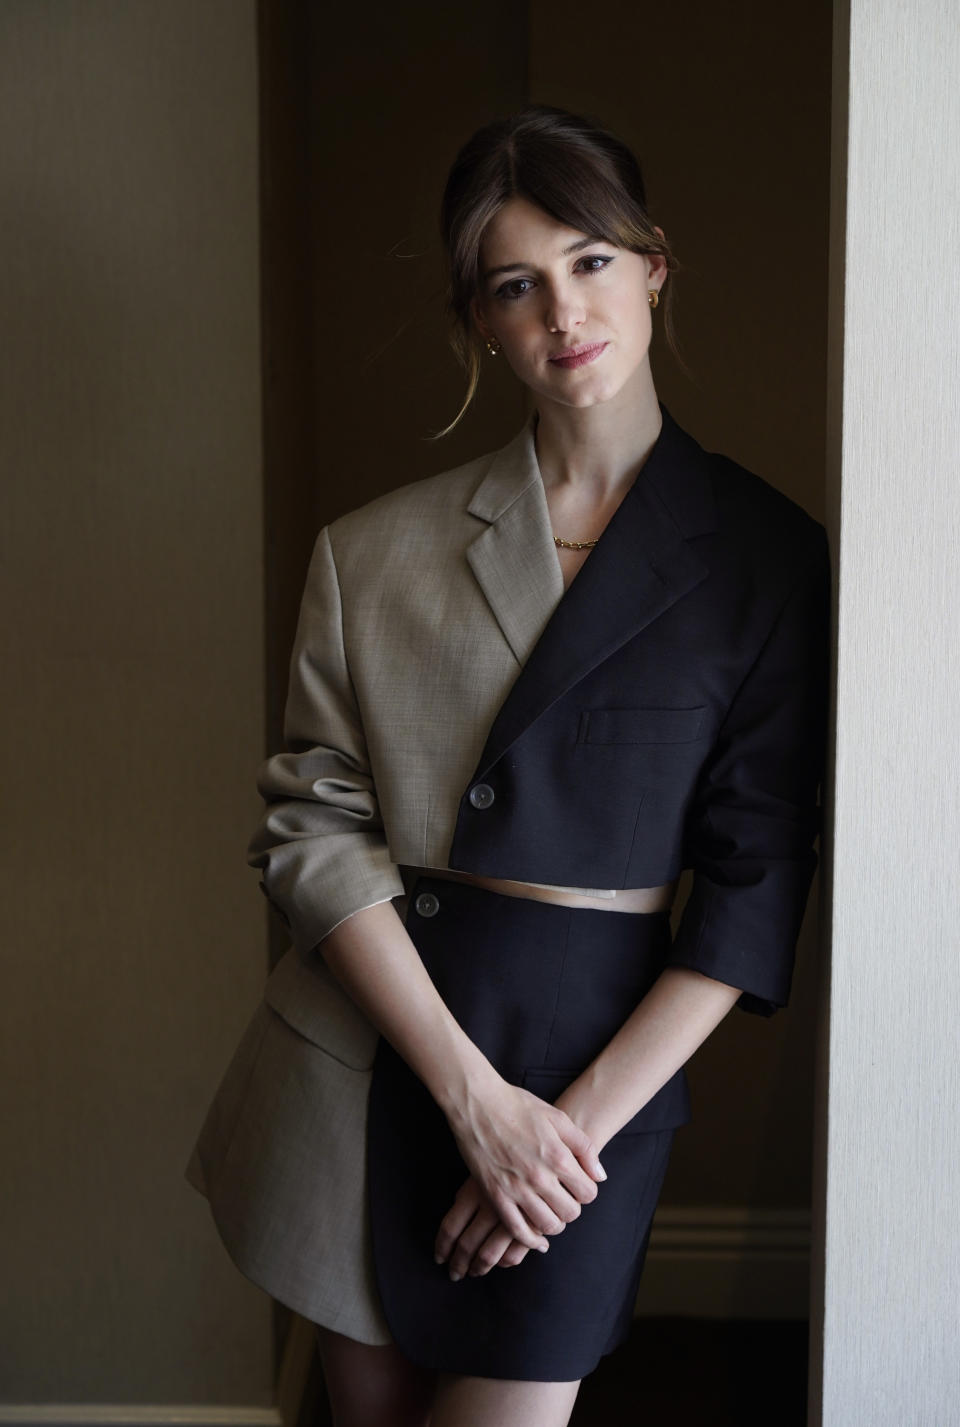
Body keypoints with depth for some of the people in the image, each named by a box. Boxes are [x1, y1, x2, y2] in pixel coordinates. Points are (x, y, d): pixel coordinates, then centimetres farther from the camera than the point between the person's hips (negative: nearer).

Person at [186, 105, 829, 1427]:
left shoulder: (765, 551, -3)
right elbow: (313, 831, -4)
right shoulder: (377, 551, 0)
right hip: (367, 1043, 2)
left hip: (601, 1052, -1)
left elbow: (756, 883, -5)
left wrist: (582, 1116, -11)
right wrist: (470, 1091, -12)